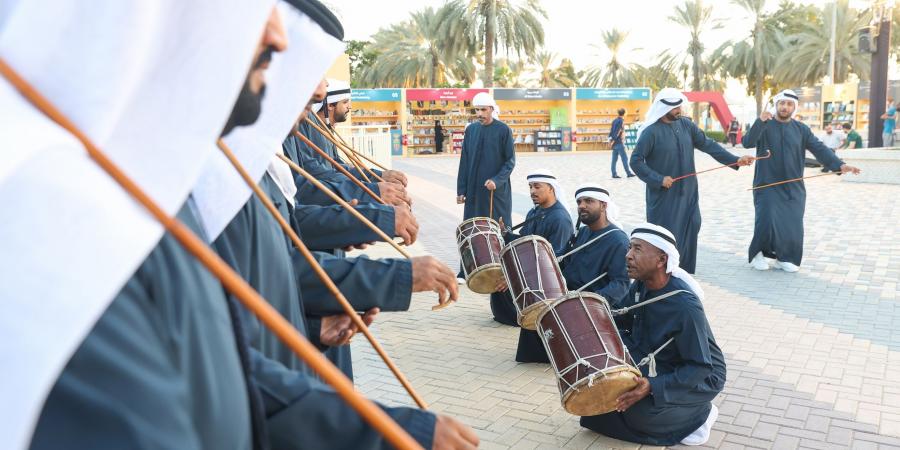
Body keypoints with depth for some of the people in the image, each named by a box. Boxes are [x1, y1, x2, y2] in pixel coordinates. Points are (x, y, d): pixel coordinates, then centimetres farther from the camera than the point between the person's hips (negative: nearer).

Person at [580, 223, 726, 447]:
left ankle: (699, 414, 1)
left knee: (639, 409, -26)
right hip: (655, 360, 7)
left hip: (700, 379, -7)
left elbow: (700, 368, -29)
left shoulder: (685, 306, -33)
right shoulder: (641, 286, -10)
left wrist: (653, 387, -39)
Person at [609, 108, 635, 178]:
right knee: (624, 158, -2)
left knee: (614, 159, 7)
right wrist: (613, 140, -13)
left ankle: (614, 174, 7)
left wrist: (610, 138, 10)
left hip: (614, 143, 8)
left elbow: (611, 130, 11)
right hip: (619, 143, -8)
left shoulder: (614, 120, 11)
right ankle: (628, 173, 1)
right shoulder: (621, 121, -12)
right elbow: (618, 132, -17)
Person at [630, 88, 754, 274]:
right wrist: (658, 179, -18)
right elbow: (635, 161, -13)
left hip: (687, 193, 6)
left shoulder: (685, 124, 3)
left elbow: (707, 144, 5)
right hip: (664, 195, -6)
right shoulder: (651, 132, -14)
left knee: (689, 231, 12)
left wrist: (735, 160, -2)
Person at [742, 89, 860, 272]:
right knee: (766, 221, -12)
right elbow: (747, 143, -18)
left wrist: (839, 164, -13)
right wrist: (760, 122, -31)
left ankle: (785, 257, 19)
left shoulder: (801, 129, 7)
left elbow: (819, 149, 1)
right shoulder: (764, 126, -2)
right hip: (767, 186, -3)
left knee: (793, 225, 0)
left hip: (793, 187, 3)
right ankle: (757, 254, 11)